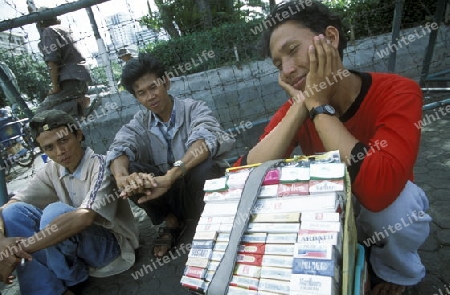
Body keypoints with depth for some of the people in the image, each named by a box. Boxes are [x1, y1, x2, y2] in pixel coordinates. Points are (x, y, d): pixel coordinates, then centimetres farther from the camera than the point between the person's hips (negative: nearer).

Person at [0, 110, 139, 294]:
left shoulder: (100, 165, -22)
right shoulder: (51, 171, -2)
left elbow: (84, 218, -36)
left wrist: (19, 249, -33)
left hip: (112, 244, -6)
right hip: (73, 242, 6)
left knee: (55, 212, -31)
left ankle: (71, 280, -5)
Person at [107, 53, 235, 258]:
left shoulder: (194, 108, -12)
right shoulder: (140, 122, 0)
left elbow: (205, 140, -34)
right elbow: (119, 148, -19)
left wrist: (169, 177, -49)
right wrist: (122, 177, -42)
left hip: (199, 190, -3)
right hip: (165, 193, 4)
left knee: (203, 166, -35)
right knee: (126, 168, -19)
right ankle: (172, 221, 1)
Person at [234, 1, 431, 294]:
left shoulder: (397, 93, -25)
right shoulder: (294, 108, -15)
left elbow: (378, 191, -43)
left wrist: (319, 106, -33)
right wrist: (300, 107, -31)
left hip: (390, 210, -2)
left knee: (394, 206, -35)